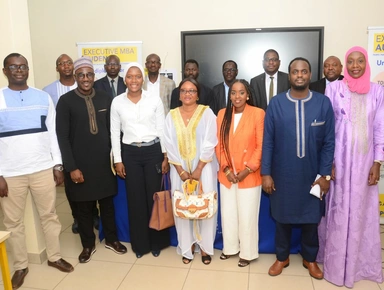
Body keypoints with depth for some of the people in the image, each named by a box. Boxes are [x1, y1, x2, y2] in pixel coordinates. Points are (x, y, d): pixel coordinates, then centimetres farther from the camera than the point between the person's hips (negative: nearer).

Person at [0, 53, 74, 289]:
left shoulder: (44, 97, 4)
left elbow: (52, 133, 6)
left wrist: (58, 165, 3)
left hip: (43, 168, 1)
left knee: (49, 215, 12)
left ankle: (55, 256, 30)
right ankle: (21, 266, 27)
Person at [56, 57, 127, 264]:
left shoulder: (105, 99, 3)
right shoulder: (66, 101, -6)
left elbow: (112, 130, 8)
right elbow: (62, 136, -8)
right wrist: (71, 167, -12)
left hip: (104, 162, 3)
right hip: (80, 164, -2)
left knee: (107, 202, 14)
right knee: (83, 206, 11)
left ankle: (111, 239, 33)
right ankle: (88, 245, 30)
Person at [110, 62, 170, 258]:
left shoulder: (155, 100, -3)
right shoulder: (117, 102, 0)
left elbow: (162, 130, 1)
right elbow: (115, 132, 3)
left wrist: (166, 157, -1)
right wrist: (117, 160, 0)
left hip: (153, 151, -1)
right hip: (130, 153, 1)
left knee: (154, 196, 6)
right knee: (135, 199, 8)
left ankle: (157, 241, 25)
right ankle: (140, 243, 25)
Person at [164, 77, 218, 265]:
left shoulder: (207, 113, -3)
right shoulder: (172, 115, 5)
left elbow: (209, 143, -9)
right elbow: (169, 145, 0)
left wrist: (198, 170, -13)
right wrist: (181, 170, -8)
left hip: (204, 167, -2)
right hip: (180, 169, 2)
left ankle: (205, 246, 18)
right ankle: (187, 246, 20)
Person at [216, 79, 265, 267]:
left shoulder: (258, 113, -9)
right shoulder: (222, 114, 3)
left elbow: (261, 146, -10)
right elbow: (219, 144, 3)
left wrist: (247, 170, -13)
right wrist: (226, 169, -6)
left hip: (249, 175, -4)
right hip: (227, 175, 4)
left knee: (247, 216, 7)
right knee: (228, 214, 15)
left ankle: (247, 252, 25)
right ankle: (230, 247, 34)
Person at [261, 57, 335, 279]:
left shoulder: (324, 103, -5)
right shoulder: (276, 103, -6)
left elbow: (329, 142, -2)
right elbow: (268, 141, -4)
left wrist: (325, 174, -5)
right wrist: (266, 173, -7)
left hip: (312, 174, 1)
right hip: (283, 174, 0)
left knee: (311, 218, 15)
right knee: (283, 217, 14)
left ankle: (310, 258, 38)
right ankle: (282, 257, 35)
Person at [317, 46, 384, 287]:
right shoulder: (334, 88, -2)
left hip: (364, 161, 2)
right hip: (339, 159, -2)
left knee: (363, 211, 11)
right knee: (338, 211, 7)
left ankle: (361, 262, 31)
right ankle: (336, 263, 24)